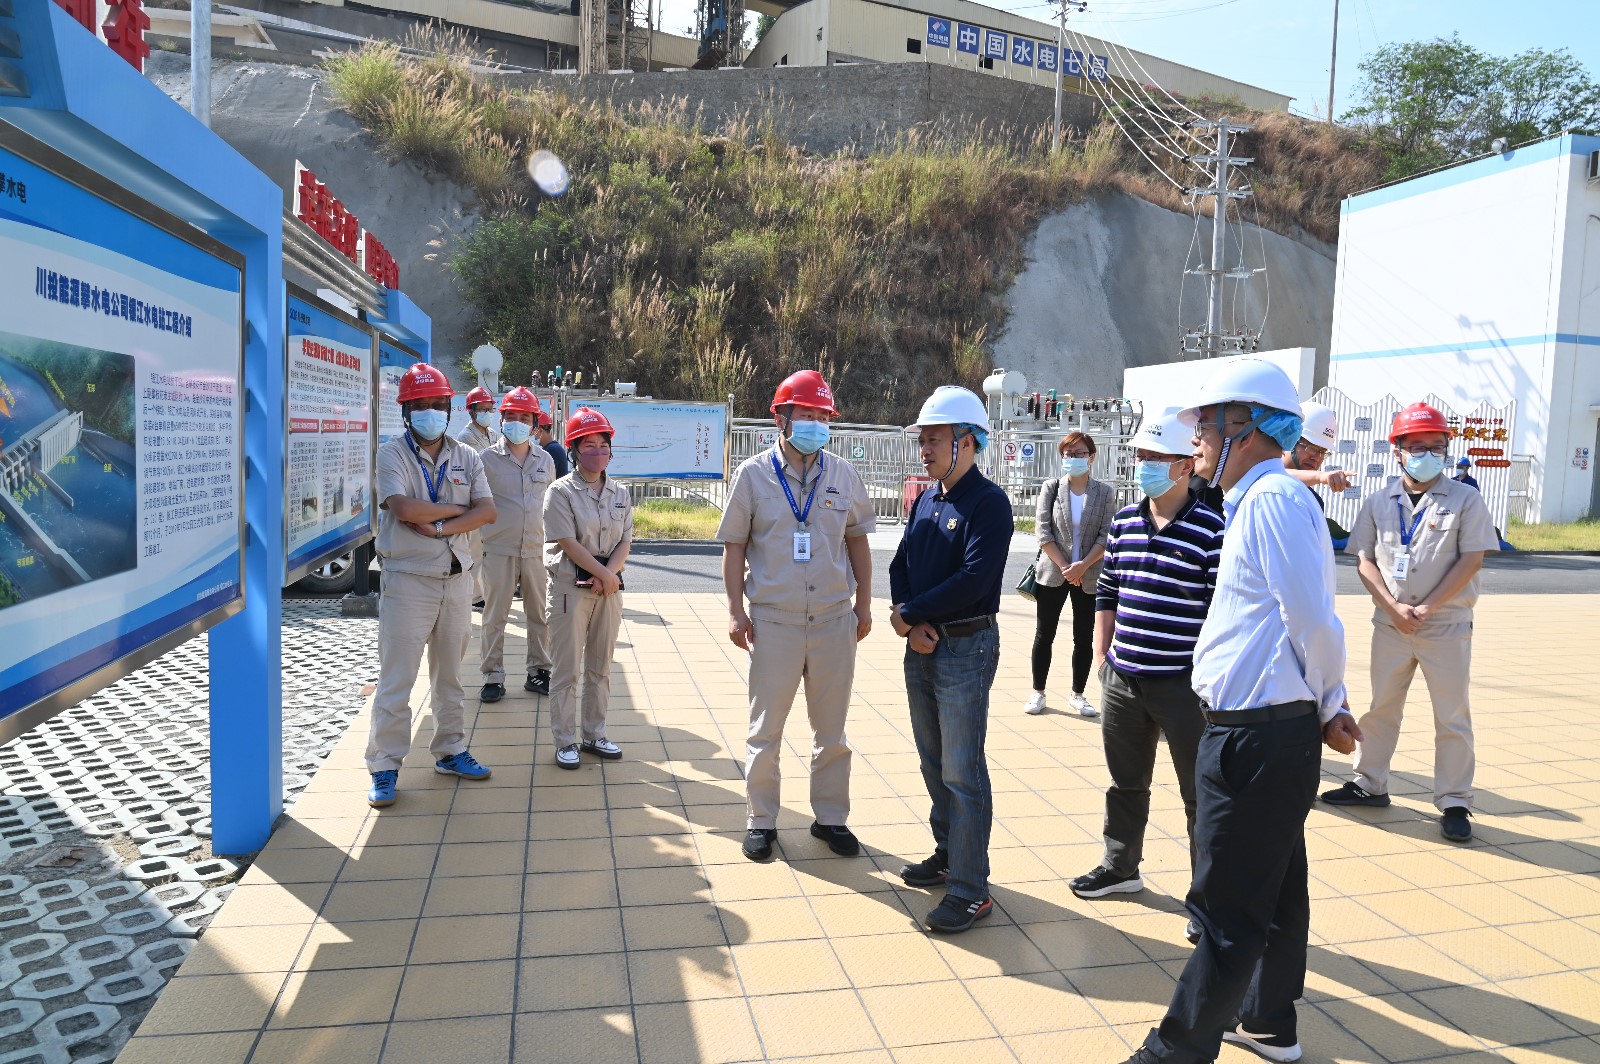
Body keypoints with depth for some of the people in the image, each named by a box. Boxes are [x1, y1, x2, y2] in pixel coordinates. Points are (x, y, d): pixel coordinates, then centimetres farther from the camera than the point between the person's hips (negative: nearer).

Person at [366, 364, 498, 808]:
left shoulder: (466, 457, 7)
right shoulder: (391, 455, -5)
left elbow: (488, 511, -5)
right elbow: (404, 508, -21)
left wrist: (439, 526, -17)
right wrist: (458, 509, -10)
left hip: (457, 578, 5)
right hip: (408, 580, -4)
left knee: (449, 675, 16)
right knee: (396, 680, -1)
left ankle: (450, 751, 28)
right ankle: (384, 767, 8)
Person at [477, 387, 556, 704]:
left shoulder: (545, 460, 10)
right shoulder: (487, 458, -1)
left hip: (537, 549, 3)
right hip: (498, 549, -3)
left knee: (539, 613, 10)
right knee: (494, 616, 2)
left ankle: (538, 671, 23)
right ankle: (493, 676, 13)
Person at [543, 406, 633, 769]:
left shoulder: (620, 493, 9)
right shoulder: (561, 491, -6)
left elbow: (625, 541, 3)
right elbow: (569, 543, -13)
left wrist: (607, 575, -12)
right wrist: (604, 574, -14)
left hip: (609, 585, 5)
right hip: (570, 586, -5)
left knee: (601, 667, 12)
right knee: (566, 668, 1)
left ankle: (594, 734, 23)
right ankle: (565, 741, 10)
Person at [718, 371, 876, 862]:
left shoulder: (843, 475, 4)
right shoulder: (754, 474, -3)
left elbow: (857, 541, 12)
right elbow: (734, 545, 0)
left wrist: (863, 603, 8)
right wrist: (735, 611, -6)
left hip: (835, 620, 2)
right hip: (773, 622, -2)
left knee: (831, 729, 13)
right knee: (765, 729, 7)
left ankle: (831, 817, 28)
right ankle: (761, 820, 23)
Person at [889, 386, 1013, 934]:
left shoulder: (988, 502, -14)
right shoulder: (925, 501, 11)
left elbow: (974, 579, -23)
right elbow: (900, 566, 9)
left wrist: (908, 613, -16)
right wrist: (910, 623, -9)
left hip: (966, 647, -8)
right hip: (922, 645, 8)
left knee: (962, 773, -3)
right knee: (934, 764, 18)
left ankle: (970, 889, 6)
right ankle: (947, 854, 33)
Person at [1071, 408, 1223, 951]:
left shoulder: (1212, 528, -13)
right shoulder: (1124, 521, 6)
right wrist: (1103, 657, 13)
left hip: (1184, 684, -6)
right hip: (1123, 679, 6)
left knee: (1201, 794, 6)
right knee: (1126, 783, 21)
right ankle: (1120, 867, 40)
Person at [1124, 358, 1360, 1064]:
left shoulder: (1271, 498, -18)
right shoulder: (1263, 498, 14)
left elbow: (1314, 624, -21)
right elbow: (1310, 622, 17)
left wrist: (1325, 703, -5)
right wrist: (1328, 707, 13)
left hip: (1255, 737, -11)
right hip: (1281, 733, 11)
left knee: (1225, 911, -1)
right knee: (1276, 887, 23)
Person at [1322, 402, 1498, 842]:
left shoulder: (1465, 499, -2)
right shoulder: (1379, 502, 6)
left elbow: (1471, 561, -8)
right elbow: (1364, 561, 3)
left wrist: (1426, 608, -14)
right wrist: (1394, 607, -10)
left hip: (1447, 625, -3)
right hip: (1390, 623, 3)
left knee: (1452, 716, 2)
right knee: (1380, 707, 13)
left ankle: (1454, 802, 12)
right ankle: (1370, 784, 26)